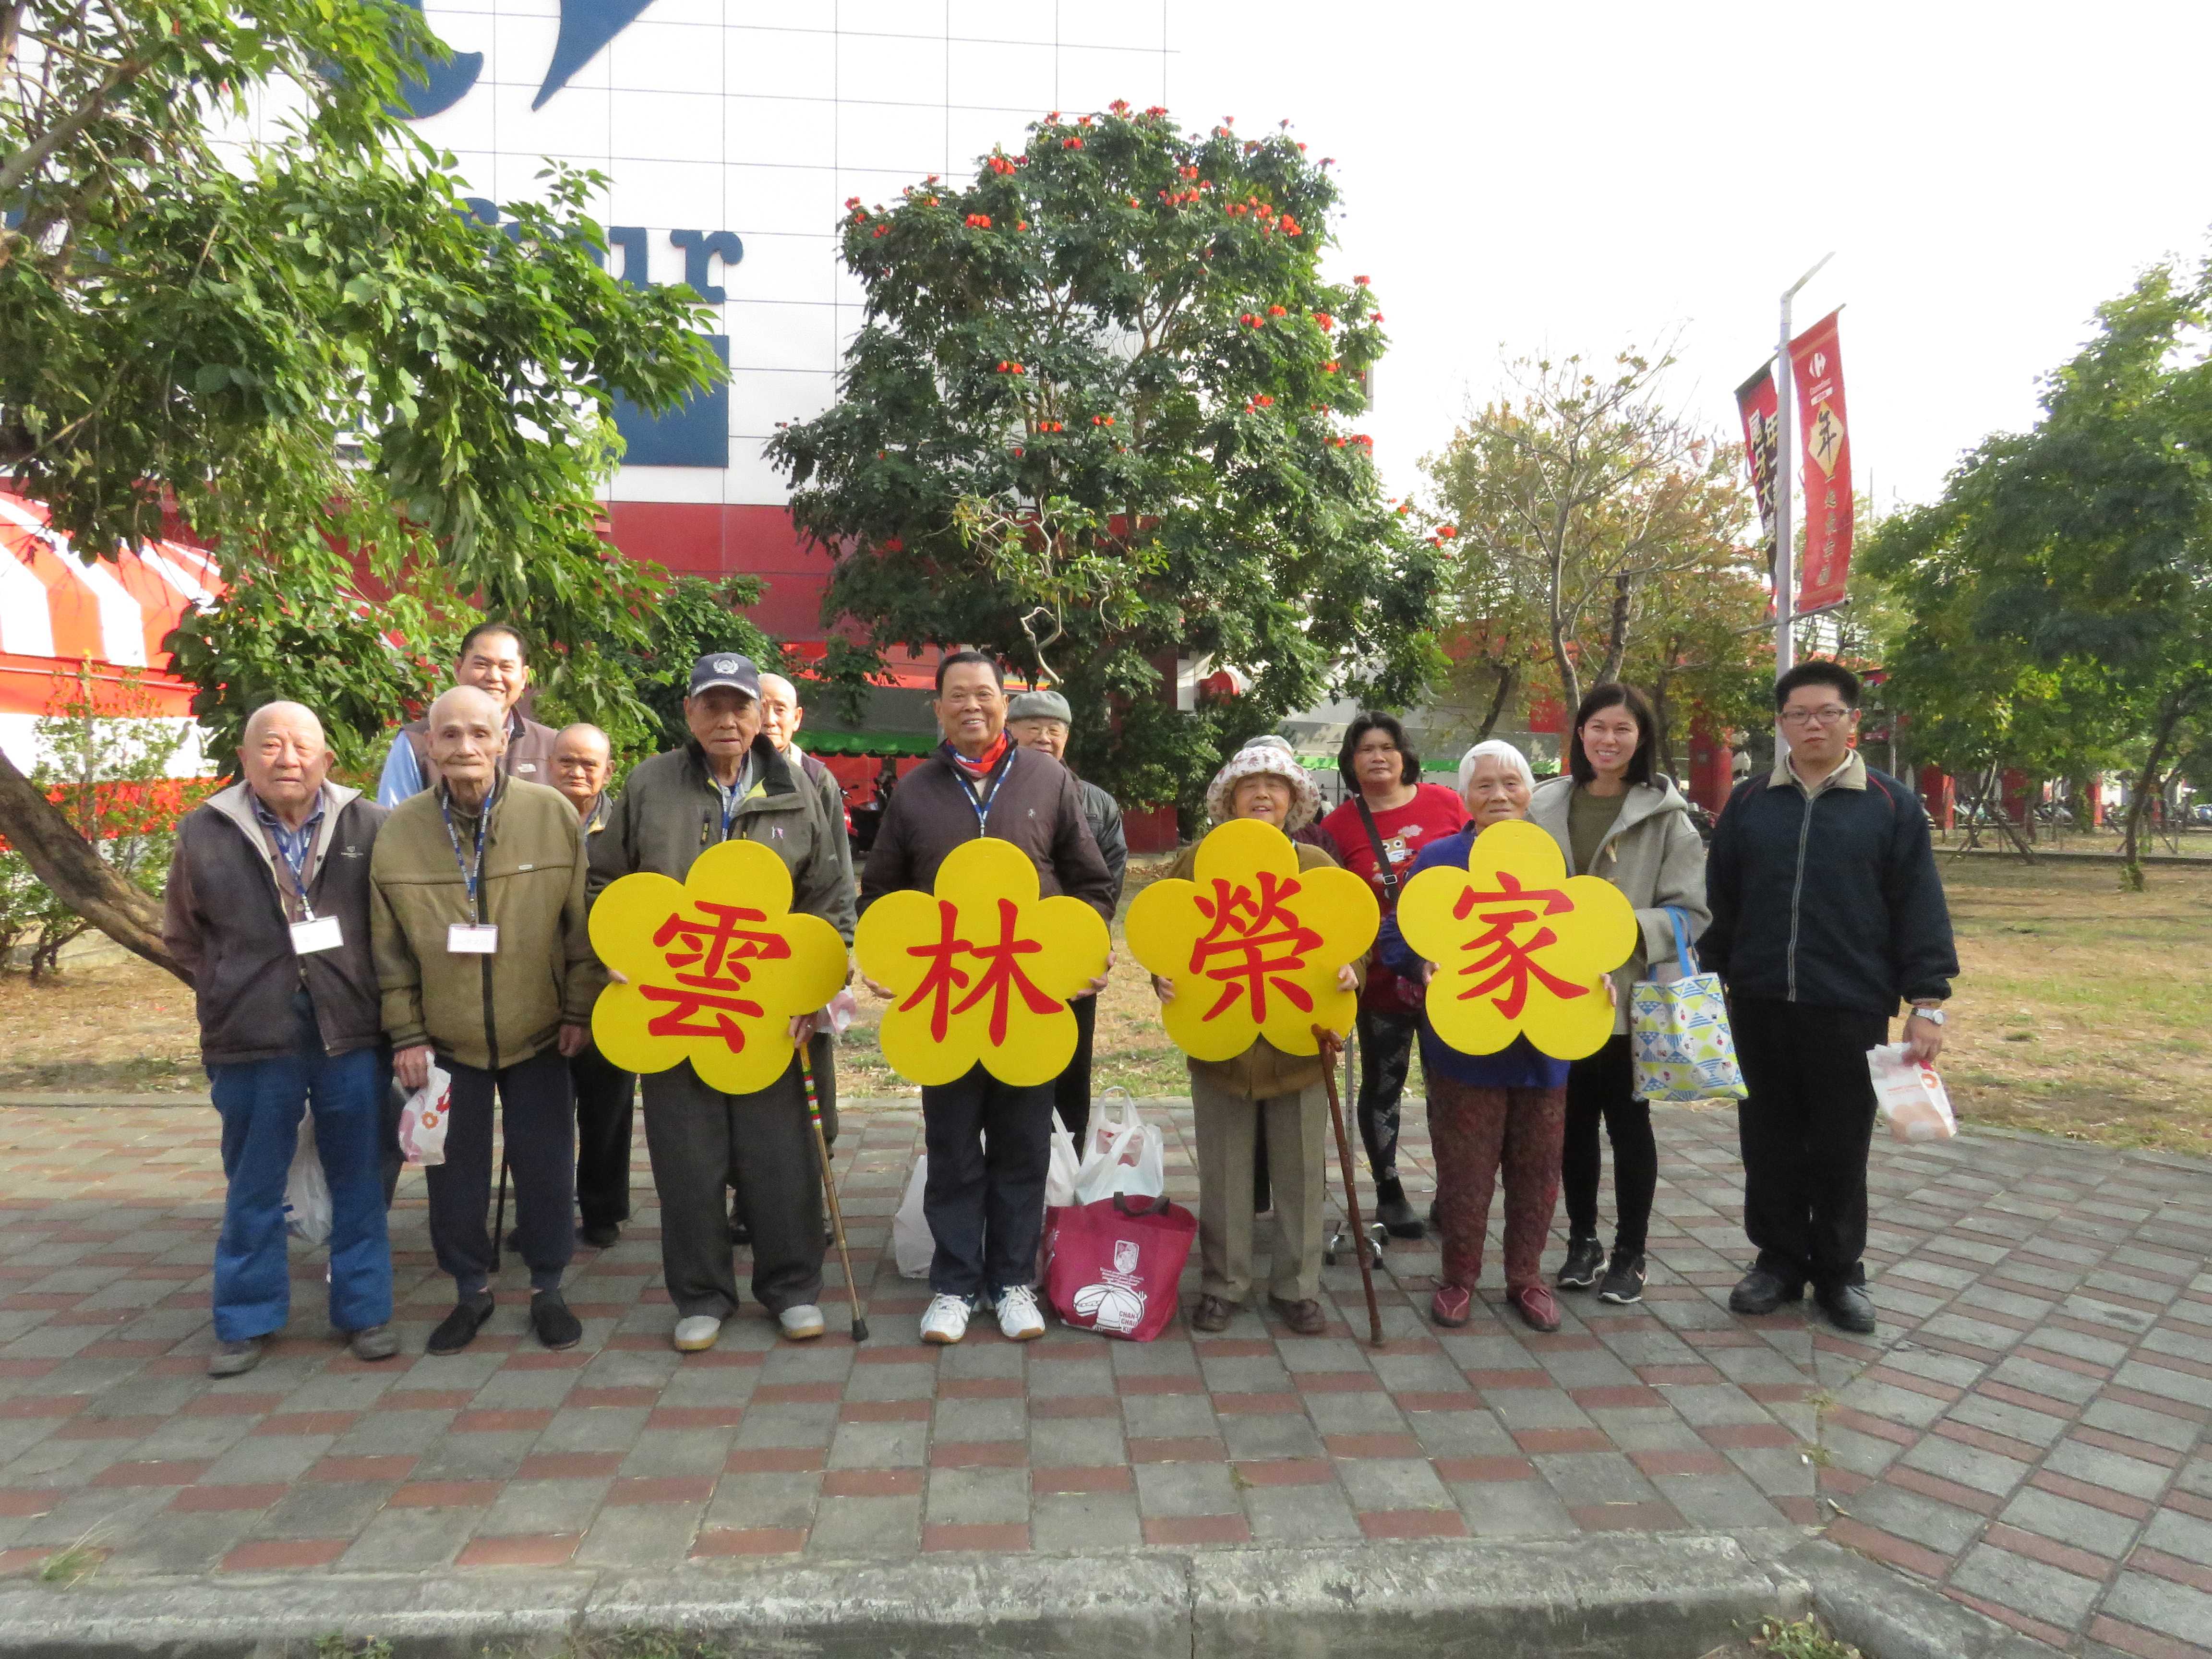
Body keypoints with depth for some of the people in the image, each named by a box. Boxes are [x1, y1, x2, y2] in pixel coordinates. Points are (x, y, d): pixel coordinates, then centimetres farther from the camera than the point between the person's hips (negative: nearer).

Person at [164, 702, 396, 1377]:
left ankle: (364, 1310, 23)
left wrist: (361, 989, 1)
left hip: (352, 1034, 0)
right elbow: (184, 935, 12)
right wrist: (235, 989, 7)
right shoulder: (204, 832, 1)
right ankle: (247, 1320, 28)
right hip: (252, 1040, 1)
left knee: (358, 1181, 10)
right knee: (253, 1187, 13)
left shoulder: (370, 826, -2)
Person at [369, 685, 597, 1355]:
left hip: (538, 1033, -1)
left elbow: (580, 924, -3)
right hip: (444, 1040, 1)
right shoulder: (398, 830, -4)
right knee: (454, 1171, 11)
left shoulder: (553, 814, -8)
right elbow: (390, 947, 2)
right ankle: (471, 1289, 31)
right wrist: (406, 1034, 0)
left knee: (546, 1167, 7)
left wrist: (579, 1010, -3)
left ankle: (547, 1287, 26)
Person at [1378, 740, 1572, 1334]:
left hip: (1543, 1046, 3)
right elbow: (1395, 939, -3)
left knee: (1537, 1170, 13)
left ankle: (1526, 1278, 32)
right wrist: (1425, 964, -23)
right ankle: (1459, 1277, 26)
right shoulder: (1439, 859, -2)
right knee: (1464, 1169, 6)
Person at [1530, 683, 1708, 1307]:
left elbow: (1692, 913, -8)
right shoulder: (1544, 807, 2)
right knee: (1573, 1123, 14)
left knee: (1629, 1124, 10)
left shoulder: (1665, 815, -6)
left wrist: (1633, 927, -22)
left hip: (1631, 996, -3)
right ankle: (1582, 1241, 31)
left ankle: (1629, 1254, 26)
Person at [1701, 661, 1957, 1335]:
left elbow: (1920, 908, -1)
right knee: (1769, 1144, 10)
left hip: (1851, 1010, -2)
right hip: (1760, 1006, 2)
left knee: (1841, 1149, 8)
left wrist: (1927, 1003, -5)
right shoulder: (1749, 802, 6)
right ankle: (1778, 1260, 26)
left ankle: (1840, 1272, 25)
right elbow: (1719, 899, 9)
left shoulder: (1891, 804, 0)